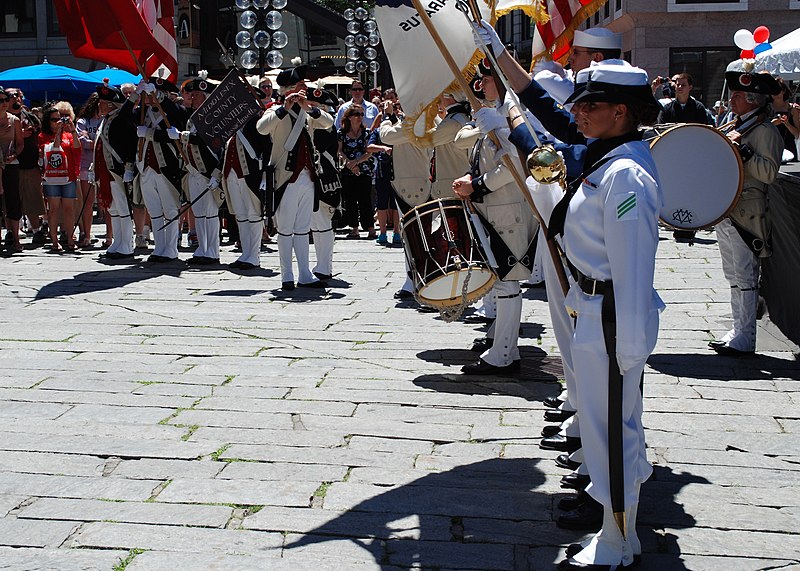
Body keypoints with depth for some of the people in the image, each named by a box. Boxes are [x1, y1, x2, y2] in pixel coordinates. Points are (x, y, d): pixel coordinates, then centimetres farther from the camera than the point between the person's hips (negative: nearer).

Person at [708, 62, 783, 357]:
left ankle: (745, 340, 0)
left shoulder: (766, 131, -10)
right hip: (725, 212, 9)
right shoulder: (735, 127, 17)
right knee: (734, 276, 13)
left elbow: (769, 172, -20)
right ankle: (738, 331, 21)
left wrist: (743, 149, -22)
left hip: (747, 214, -9)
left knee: (745, 277, -5)